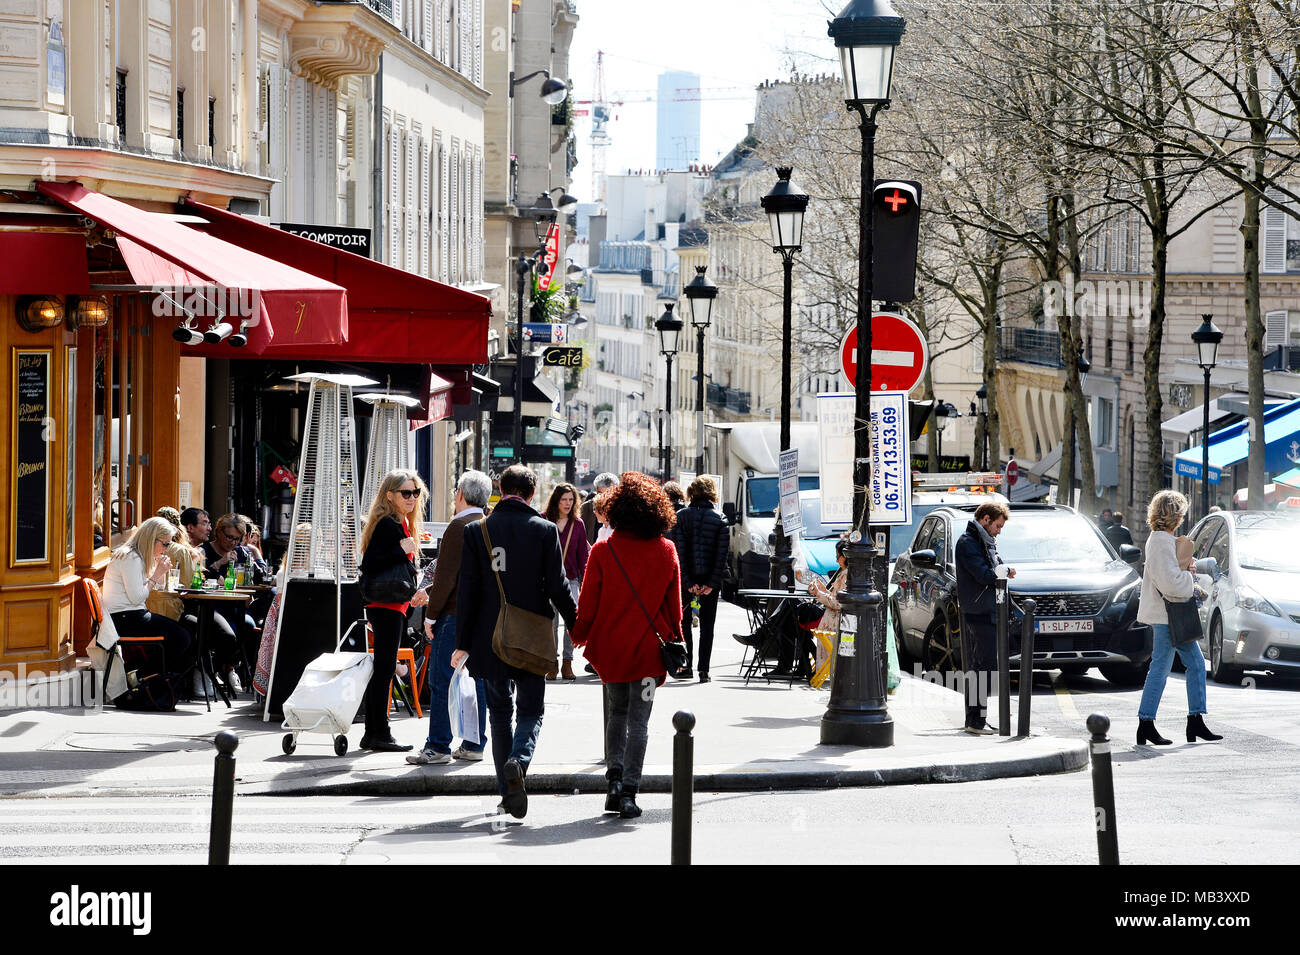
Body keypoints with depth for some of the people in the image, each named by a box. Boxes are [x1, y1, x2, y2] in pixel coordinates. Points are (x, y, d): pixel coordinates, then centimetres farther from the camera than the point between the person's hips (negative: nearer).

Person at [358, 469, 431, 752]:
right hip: (387, 608, -10)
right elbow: (369, 564, -21)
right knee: (385, 669, -8)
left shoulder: (402, 525, 16)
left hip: (393, 606, 10)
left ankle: (373, 734, 15)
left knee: (382, 670, 11)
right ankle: (379, 734, -5)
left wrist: (412, 593, 13)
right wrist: (402, 550, -23)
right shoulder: (388, 525, -14)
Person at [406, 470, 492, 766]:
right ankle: (473, 744, 14)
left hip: (455, 616, -8)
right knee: (476, 680, 12)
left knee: (442, 682, -4)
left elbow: (446, 577, -17)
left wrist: (431, 615, -10)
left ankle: (438, 746, -5)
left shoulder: (459, 527, -12)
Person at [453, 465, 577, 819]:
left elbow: (467, 590, -2)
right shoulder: (545, 530, -5)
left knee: (500, 712, 13)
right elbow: (557, 587, -6)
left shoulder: (477, 531, -1)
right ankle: (518, 761, -23)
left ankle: (508, 792, 13)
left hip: (490, 639, 1)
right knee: (531, 710, 7)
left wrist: (463, 643, 1)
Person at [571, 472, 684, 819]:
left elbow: (588, 603, -4)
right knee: (639, 720, 2)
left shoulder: (603, 551, -8)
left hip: (610, 647, 0)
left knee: (617, 711, 19)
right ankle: (629, 792, -5)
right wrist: (675, 642, 14)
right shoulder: (667, 552, -3)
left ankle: (615, 775, 4)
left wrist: (579, 635, 12)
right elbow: (674, 605, 2)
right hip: (649, 647, 0)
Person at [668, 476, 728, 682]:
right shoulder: (719, 520, -3)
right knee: (707, 626, 7)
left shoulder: (681, 516, -5)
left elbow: (679, 551, -10)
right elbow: (722, 554, -8)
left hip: (687, 578, -1)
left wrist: (688, 582, -9)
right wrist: (711, 583, -7)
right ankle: (704, 671, 2)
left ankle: (685, 665, 6)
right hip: (710, 579, 1)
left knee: (683, 622, 13)